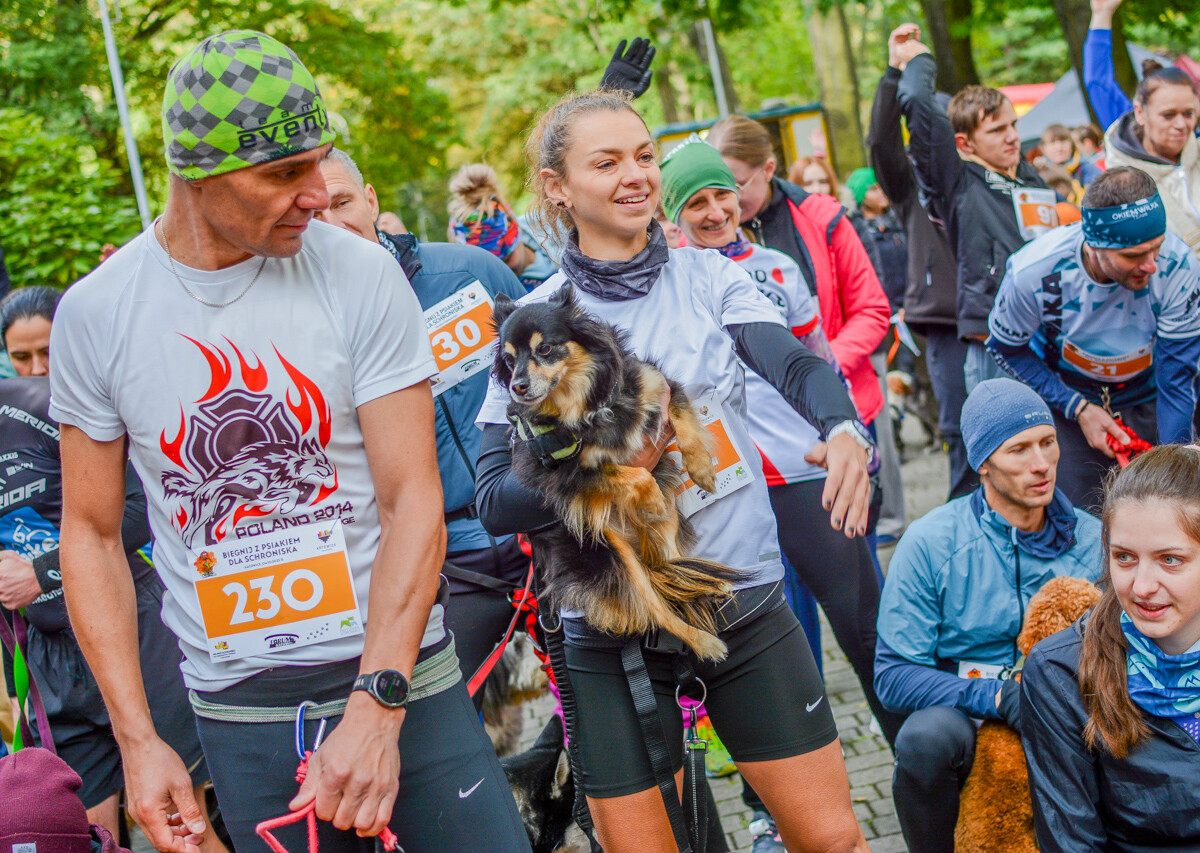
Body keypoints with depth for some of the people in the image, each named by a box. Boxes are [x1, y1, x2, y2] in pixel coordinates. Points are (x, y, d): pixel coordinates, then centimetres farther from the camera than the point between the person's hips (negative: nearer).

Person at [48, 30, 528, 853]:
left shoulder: (361, 274, -8)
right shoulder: (95, 313, -4)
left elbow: (413, 499, -9)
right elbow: (92, 533, 3)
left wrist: (377, 706, -19)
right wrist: (138, 740, -3)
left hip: (402, 683, 0)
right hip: (239, 714, 1)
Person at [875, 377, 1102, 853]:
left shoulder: (1090, 540, 3)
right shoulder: (931, 542, -7)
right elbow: (893, 675, -9)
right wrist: (995, 696, -24)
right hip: (964, 715, -2)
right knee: (926, 737, -36)